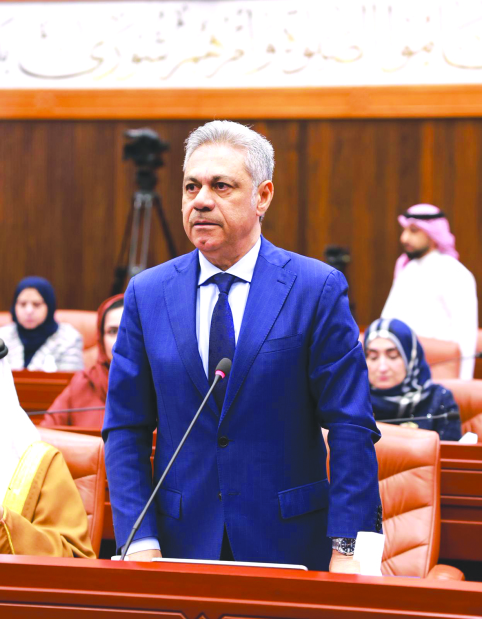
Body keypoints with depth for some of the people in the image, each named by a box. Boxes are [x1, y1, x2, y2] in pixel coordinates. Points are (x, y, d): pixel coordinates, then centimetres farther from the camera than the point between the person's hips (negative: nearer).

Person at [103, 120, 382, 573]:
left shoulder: (318, 289, -4)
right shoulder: (147, 294, 4)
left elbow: (351, 429, -6)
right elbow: (125, 431, 4)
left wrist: (347, 550, -13)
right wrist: (140, 543, -6)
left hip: (290, 547, -2)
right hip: (182, 546, 2)